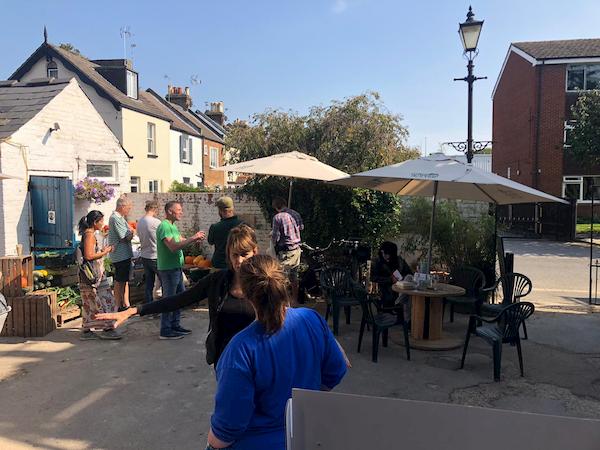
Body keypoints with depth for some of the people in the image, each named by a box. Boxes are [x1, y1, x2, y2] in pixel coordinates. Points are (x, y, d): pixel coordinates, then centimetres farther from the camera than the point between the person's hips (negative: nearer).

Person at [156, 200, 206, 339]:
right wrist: (193, 238, -26)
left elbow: (181, 242, 13)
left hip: (176, 268, 10)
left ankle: (175, 325, 28)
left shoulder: (173, 226, 14)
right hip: (168, 269, -10)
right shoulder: (164, 226, -18)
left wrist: (195, 238, -4)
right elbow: (173, 246, -28)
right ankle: (165, 331, 9)